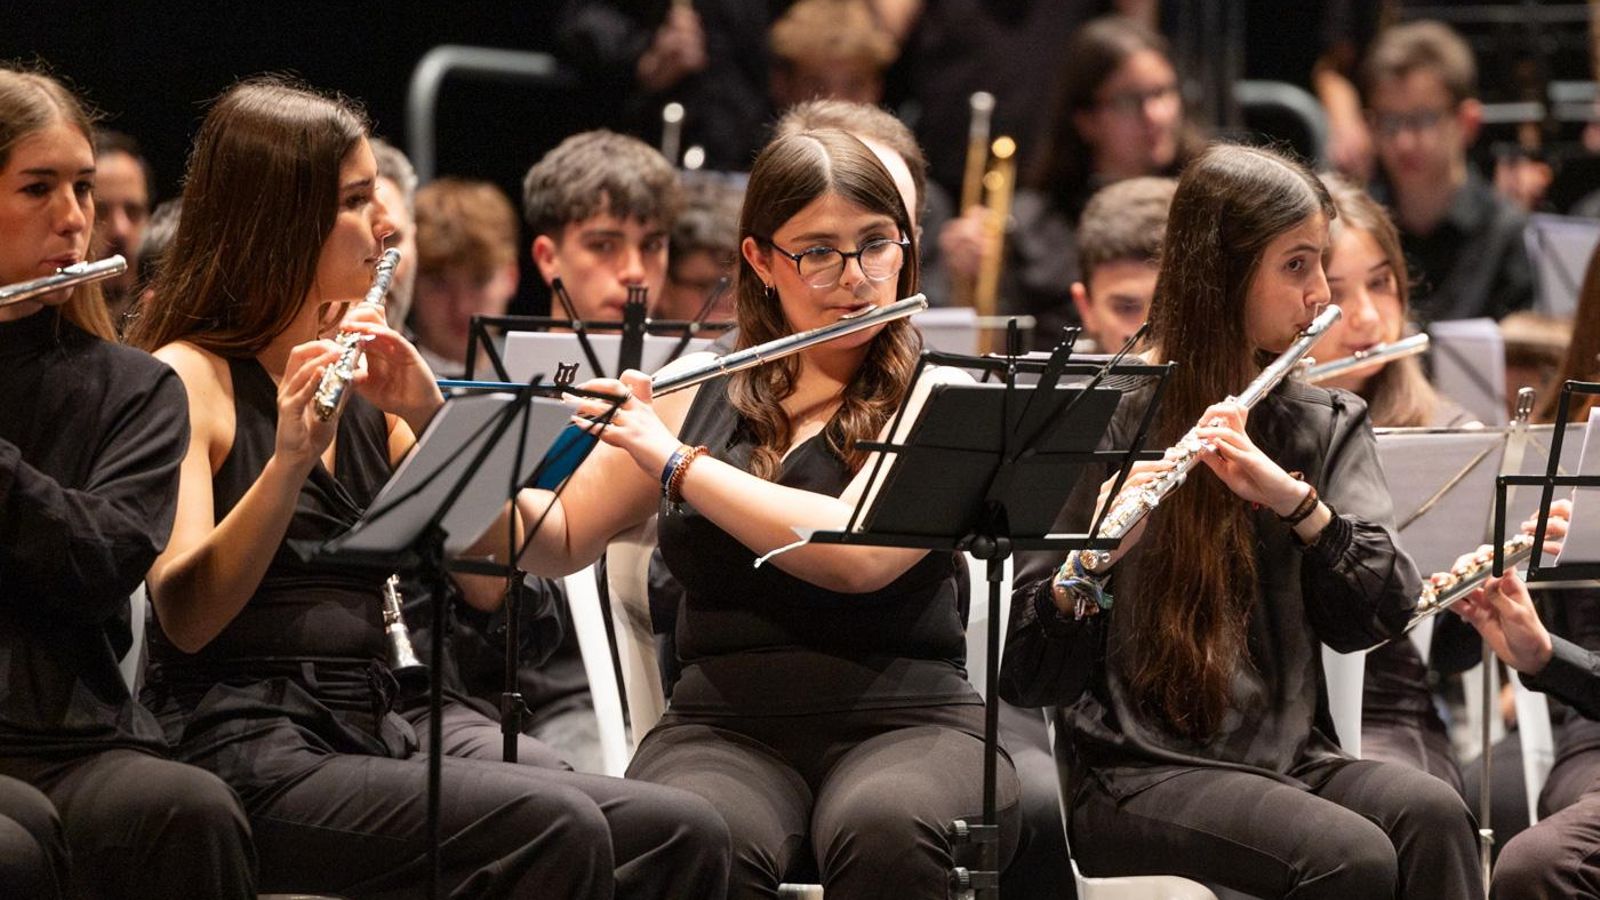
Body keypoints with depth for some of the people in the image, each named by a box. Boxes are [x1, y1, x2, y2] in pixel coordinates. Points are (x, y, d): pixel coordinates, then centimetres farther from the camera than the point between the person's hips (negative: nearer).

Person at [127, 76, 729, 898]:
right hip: (245, 757, -7)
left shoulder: (361, 385, 17)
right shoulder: (187, 377, -2)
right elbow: (186, 615, -16)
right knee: (554, 828, -30)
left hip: (371, 738, 7)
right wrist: (288, 457, -28)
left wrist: (428, 418, -5)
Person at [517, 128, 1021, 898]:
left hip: (905, 722, -1)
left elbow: (857, 554, -15)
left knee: (887, 834, -38)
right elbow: (556, 545, 19)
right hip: (723, 726, 1)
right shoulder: (696, 396, 13)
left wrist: (674, 462, -13)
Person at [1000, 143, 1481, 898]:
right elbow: (1027, 677, -5)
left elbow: (1379, 611, -1)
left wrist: (1293, 498, -18)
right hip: (1137, 772, -4)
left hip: (1292, 759, 4)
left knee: (1430, 815, -29)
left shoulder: (1328, 425, 14)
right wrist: (1091, 563, -25)